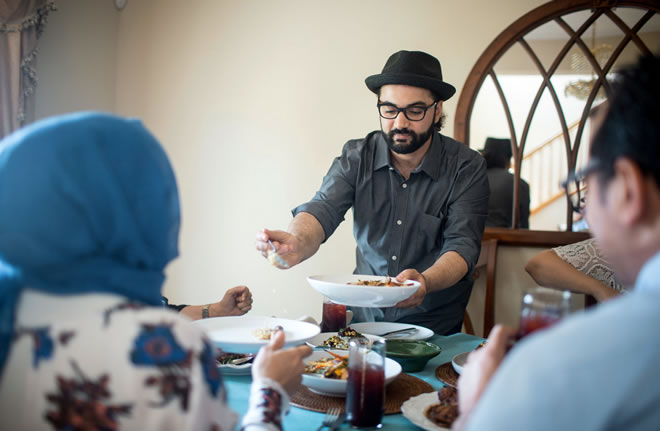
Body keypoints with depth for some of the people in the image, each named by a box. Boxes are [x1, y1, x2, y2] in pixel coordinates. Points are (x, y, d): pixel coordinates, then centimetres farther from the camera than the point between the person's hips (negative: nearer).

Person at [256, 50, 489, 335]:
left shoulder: (466, 167, -6)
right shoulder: (356, 157, 0)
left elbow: (462, 245, -12)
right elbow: (323, 209, -13)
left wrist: (425, 282, -34)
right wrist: (297, 244, -37)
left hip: (435, 324, -2)